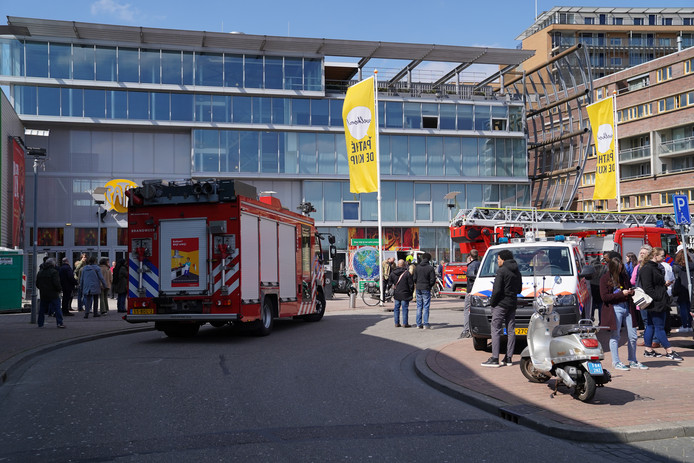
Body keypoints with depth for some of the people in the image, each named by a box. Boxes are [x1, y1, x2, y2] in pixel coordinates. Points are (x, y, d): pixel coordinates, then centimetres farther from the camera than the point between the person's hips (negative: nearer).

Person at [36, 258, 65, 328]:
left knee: (42, 309, 14)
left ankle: (40, 323, 17)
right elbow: (56, 283, -18)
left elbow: (37, 284, 16)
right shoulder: (54, 272, -11)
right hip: (53, 294, -6)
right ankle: (59, 323, -8)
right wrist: (59, 290, -3)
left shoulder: (40, 272, 11)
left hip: (43, 294, 6)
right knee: (57, 308, -3)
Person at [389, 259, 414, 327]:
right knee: (405, 308, 1)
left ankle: (396, 323, 11)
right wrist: (411, 292, 3)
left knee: (396, 308, 10)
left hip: (396, 294, 4)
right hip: (405, 294, -4)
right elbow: (411, 284, -8)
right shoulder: (407, 273, -11)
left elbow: (390, 282, 12)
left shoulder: (393, 273, 2)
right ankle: (405, 323, 3)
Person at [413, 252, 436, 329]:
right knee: (426, 307, 0)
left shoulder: (417, 267, 3)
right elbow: (433, 280, -9)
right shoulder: (430, 268, -10)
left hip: (418, 288, 4)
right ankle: (425, 324, -2)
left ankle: (419, 324, 12)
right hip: (426, 289, -4)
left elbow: (414, 278, 3)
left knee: (419, 306, 11)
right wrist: (430, 286, 9)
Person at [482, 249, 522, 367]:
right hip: (512, 303, 8)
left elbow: (497, 290, -17)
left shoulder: (501, 271, -13)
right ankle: (509, 358, 12)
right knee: (511, 330, 9)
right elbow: (519, 289, 19)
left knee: (496, 330, -6)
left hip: (501, 304, -8)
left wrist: (492, 302, -7)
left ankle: (494, 359, -9)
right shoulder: (517, 271, 13)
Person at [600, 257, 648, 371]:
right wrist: (621, 294, -16)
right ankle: (616, 362, 11)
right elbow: (604, 297, -11)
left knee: (633, 336, 7)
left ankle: (632, 361, 20)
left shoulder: (624, 276, 12)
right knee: (615, 336, 1)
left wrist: (631, 292, 3)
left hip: (627, 307, 6)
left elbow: (629, 287, 27)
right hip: (614, 309, -6)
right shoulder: (605, 279, -5)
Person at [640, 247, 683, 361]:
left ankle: (648, 350, 17)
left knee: (650, 326, 12)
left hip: (659, 303, 10)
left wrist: (665, 284, 11)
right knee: (659, 327, -4)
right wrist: (659, 298, -20)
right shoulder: (647, 269, -15)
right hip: (655, 303, -10)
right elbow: (648, 289, -19)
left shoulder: (656, 267, 17)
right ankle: (669, 351, -1)